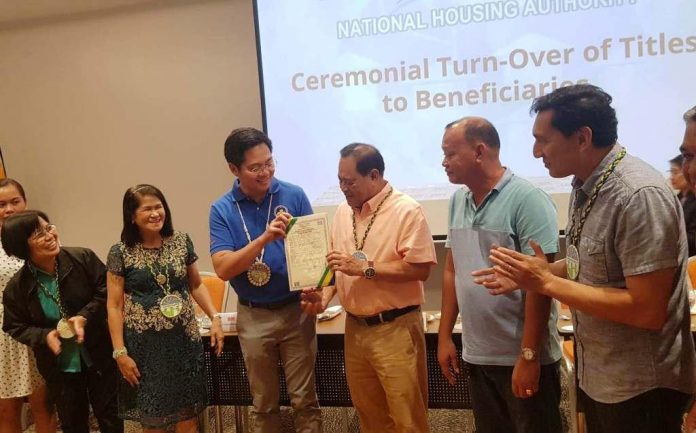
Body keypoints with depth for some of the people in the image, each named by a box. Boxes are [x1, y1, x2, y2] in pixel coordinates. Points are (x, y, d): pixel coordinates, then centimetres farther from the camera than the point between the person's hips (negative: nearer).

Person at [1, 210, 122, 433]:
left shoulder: (84, 258, -15)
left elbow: (106, 291, -8)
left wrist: (85, 316, -22)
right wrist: (45, 335, -18)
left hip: (98, 356, -1)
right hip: (58, 365, 1)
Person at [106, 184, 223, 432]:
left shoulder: (182, 242, 2)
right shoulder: (121, 253, -6)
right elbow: (114, 306, -4)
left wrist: (215, 317, 0)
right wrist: (120, 352, -8)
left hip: (184, 341, 2)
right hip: (145, 346, -2)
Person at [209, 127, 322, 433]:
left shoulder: (294, 195, -6)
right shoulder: (221, 210, -5)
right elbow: (223, 268, -14)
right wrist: (265, 238, -27)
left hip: (296, 309, -1)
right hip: (253, 316, 1)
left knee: (304, 399, 9)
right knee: (264, 403, 16)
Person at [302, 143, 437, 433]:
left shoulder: (407, 210, -13)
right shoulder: (343, 211, 9)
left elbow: (419, 268, -19)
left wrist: (365, 268, -20)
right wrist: (325, 294, -2)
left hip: (395, 328, -6)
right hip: (355, 327, 7)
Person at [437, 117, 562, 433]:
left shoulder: (527, 199, -14)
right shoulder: (457, 201, 6)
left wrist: (528, 356, -18)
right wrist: (445, 336, 10)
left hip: (521, 358, -6)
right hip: (477, 355, 6)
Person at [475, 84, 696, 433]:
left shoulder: (640, 196, -26)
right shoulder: (585, 186, 2)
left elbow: (647, 311, -28)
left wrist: (546, 282, -25)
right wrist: (527, 276, -2)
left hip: (639, 387, -8)